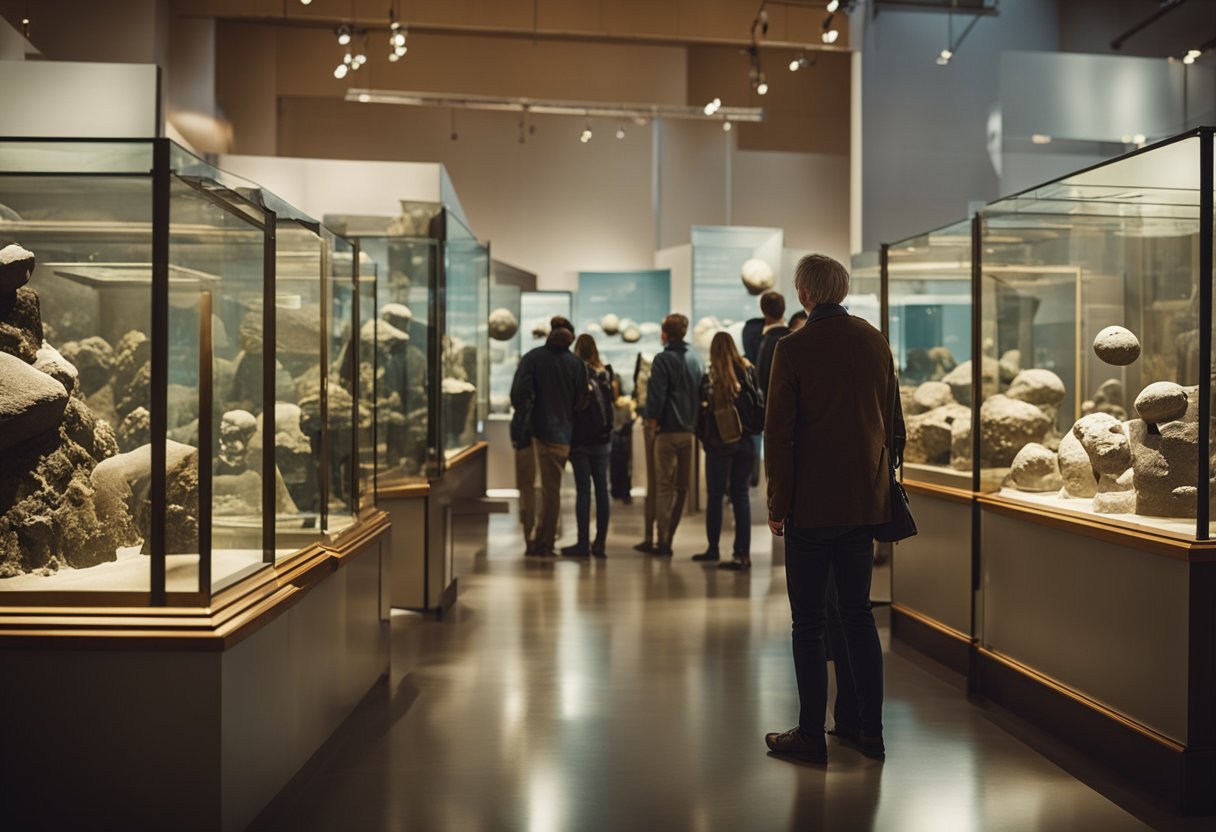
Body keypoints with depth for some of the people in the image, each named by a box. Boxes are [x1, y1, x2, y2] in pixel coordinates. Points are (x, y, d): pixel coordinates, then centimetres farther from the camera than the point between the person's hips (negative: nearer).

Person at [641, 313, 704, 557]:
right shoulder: (695, 358, 10)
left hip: (668, 429, -5)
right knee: (682, 486, 11)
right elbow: (701, 389, 13)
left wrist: (653, 419, -5)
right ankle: (668, 539, 18)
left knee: (664, 486, -1)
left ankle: (662, 541, -1)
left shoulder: (663, 359, -10)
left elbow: (656, 393, -17)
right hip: (690, 429, 6)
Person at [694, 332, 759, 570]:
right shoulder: (747, 372, 2)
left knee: (715, 496, 7)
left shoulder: (710, 378, -8)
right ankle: (743, 552, 3)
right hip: (745, 443, 3)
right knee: (740, 496, 7)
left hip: (719, 443, -3)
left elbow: (703, 411, -8)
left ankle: (713, 548, 15)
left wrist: (704, 438, 5)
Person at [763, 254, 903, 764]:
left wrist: (777, 504, -4)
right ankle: (868, 729, 20)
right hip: (865, 500, 6)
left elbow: (779, 434, -11)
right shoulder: (875, 342, 6)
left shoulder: (793, 348, -10)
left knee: (808, 621, 3)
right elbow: (893, 423, 11)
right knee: (858, 614, 14)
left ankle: (811, 734, 10)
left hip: (812, 505, -5)